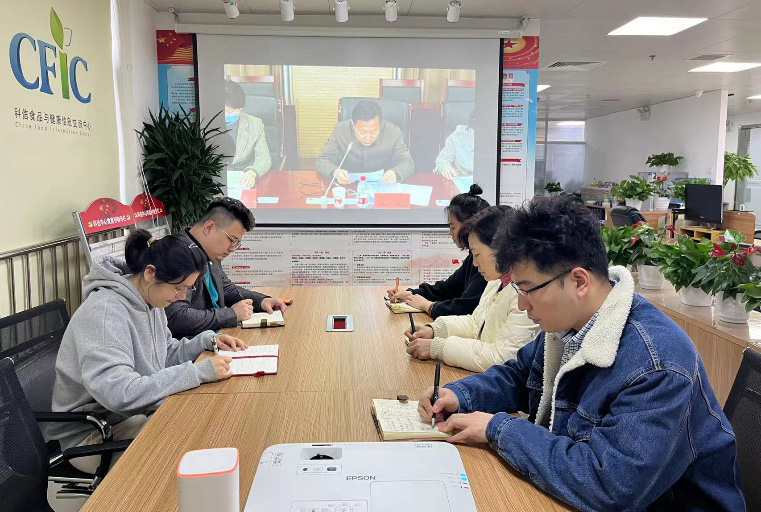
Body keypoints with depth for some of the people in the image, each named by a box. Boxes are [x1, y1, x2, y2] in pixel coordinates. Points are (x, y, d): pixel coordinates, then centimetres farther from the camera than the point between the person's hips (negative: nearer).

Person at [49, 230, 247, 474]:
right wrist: (198, 372, -37)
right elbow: (119, 393, -37)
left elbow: (166, 356, 14)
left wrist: (208, 340, -4)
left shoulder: (150, 302, 2)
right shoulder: (104, 312, -27)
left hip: (138, 412, 8)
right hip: (93, 435, -8)